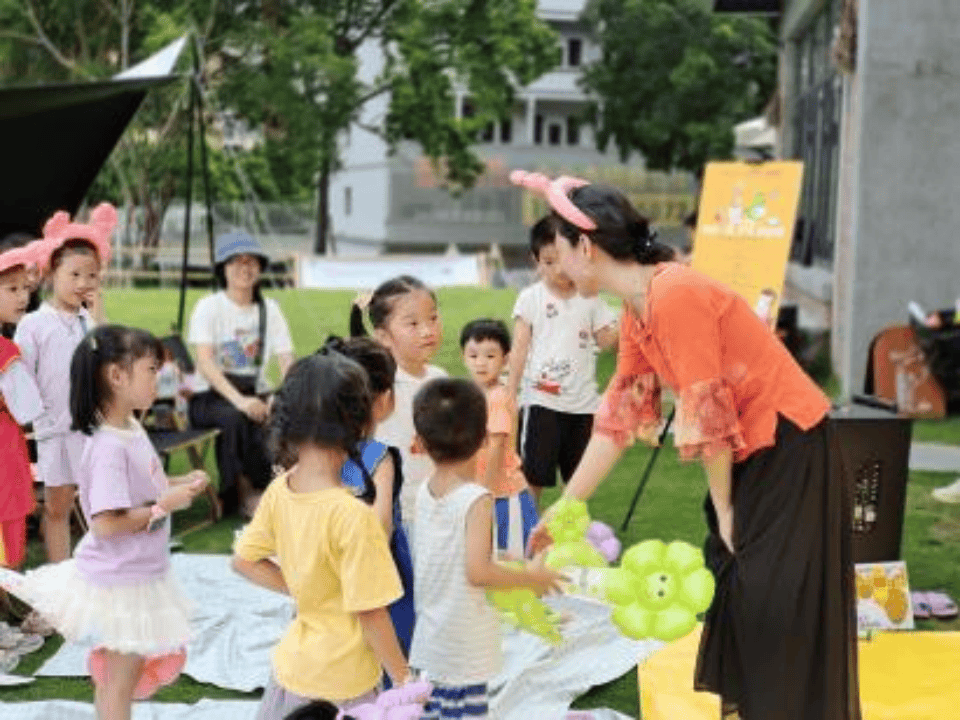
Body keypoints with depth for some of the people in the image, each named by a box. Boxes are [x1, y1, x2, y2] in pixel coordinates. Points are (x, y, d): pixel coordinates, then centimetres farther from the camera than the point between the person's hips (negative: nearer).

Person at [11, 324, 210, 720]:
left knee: (114, 674, 23)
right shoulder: (108, 447, -27)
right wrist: (165, 505, -24)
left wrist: (178, 484, 1)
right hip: (121, 581, -9)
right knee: (120, 680, 6)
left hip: (139, 574, 9)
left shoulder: (132, 429, 2)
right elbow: (106, 523, -30)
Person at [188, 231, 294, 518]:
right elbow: (205, 361, -16)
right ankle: (246, 494, -16)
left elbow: (286, 360, -1)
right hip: (210, 397, -3)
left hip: (255, 394, 4)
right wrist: (239, 400, -32)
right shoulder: (209, 307, -3)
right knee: (234, 417, -36)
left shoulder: (270, 309, 10)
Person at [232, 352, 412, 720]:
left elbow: (244, 560, 6)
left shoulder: (279, 491, -7)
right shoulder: (353, 514, -26)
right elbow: (370, 611, -20)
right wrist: (404, 679, -9)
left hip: (293, 663, 6)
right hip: (341, 685, -6)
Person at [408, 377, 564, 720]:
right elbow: (477, 571, -25)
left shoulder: (424, 492, 1)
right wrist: (530, 578, -11)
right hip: (465, 646, -7)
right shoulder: (476, 499, -20)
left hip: (429, 637, 7)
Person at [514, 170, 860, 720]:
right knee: (732, 583, 15)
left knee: (778, 603, -5)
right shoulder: (636, 312, 5)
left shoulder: (674, 295, -24)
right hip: (745, 453, 9)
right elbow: (620, 416, 7)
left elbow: (709, 413, -21)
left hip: (788, 445, -9)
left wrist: (724, 508, -10)